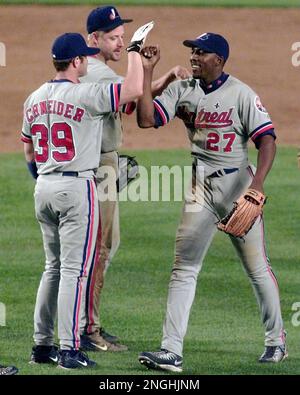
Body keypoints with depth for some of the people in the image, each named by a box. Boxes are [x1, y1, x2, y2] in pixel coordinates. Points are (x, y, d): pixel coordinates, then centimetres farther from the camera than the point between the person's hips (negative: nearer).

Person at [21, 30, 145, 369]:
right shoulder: (84, 95, -14)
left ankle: (42, 344, 16)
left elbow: (28, 150, 18)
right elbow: (134, 89, -20)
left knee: (54, 267, 16)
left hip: (43, 188, 7)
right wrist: (135, 50, -6)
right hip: (76, 187, -7)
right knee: (74, 269, -5)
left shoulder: (34, 99, 9)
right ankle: (69, 349, -8)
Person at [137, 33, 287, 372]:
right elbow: (146, 119, -5)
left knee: (257, 267, 5)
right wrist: (146, 73, -9)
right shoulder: (181, 90, 4)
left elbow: (267, 139, -15)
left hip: (238, 184, -4)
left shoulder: (240, 94, -10)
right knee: (183, 268, -3)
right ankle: (171, 351, -6)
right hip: (200, 188, 4)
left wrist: (257, 183, -28)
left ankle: (276, 340, 23)